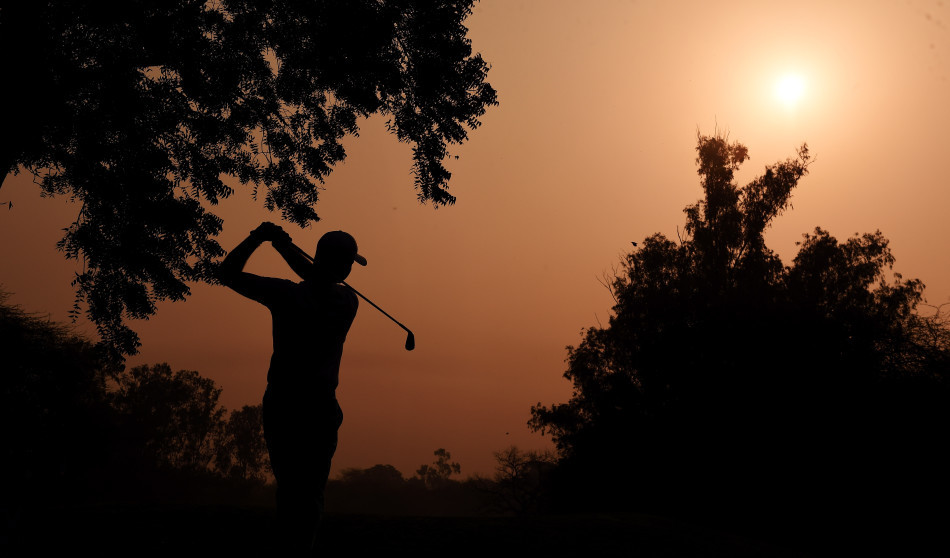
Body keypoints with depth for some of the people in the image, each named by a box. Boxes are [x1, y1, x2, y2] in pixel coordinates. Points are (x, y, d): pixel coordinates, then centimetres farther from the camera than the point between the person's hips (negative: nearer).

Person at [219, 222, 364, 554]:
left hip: (280, 407, 0)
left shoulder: (286, 294, -10)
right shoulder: (348, 302, -6)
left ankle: (287, 551, 13)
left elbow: (228, 273, -4)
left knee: (288, 487, 13)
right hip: (320, 409, 0)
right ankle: (301, 550, 2)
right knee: (311, 491, 9)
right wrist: (286, 249, 5)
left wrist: (258, 237, -2)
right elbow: (321, 282, 10)